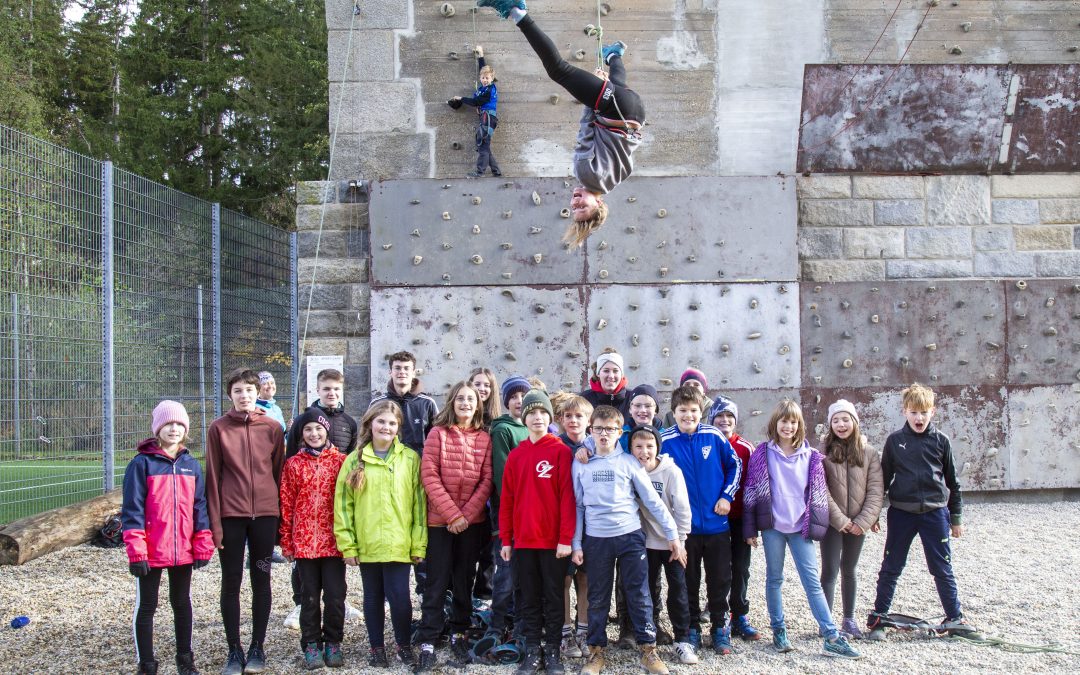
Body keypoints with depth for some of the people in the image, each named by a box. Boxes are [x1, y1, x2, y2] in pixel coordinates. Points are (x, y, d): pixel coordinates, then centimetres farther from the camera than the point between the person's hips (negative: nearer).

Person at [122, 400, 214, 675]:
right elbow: (132, 510, -9)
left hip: (183, 551, 4)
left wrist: (203, 546, 2)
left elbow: (199, 505, 8)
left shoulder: (191, 464, 6)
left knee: (182, 603, 15)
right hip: (151, 552, -4)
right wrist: (136, 551, -14)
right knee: (146, 606, 6)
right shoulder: (142, 463, -7)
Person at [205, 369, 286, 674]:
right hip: (231, 514, -1)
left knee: (261, 580, 9)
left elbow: (279, 472, 6)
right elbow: (213, 476, -1)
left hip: (265, 513, 1)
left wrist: (280, 515, 4)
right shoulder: (218, 428, 0)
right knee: (231, 583, 5)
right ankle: (234, 651, 14)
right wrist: (214, 521, -5)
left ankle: (258, 647, 19)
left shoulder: (272, 428, 2)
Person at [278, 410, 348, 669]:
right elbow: (286, 505, 4)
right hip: (305, 542, 1)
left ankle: (333, 643, 18)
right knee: (310, 596, 8)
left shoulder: (340, 461, 2)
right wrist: (286, 543, 1)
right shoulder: (293, 464, 4)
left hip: (334, 540, 0)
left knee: (335, 596, 3)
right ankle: (311, 645, 20)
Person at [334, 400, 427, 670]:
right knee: (373, 596, 12)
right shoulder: (355, 460, 4)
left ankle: (404, 646, 18)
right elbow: (343, 503, 2)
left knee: (400, 596, -2)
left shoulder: (410, 459, 3)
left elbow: (418, 502, 1)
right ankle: (376, 647, 26)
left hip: (399, 543, -1)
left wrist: (419, 543, -3)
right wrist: (347, 544, -3)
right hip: (367, 544, 1)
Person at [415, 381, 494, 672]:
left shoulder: (484, 438, 4)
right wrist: (451, 513, -14)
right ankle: (427, 642, 2)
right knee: (437, 581, -1)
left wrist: (467, 513, -11)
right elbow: (429, 476, -9)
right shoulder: (437, 433, -2)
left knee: (464, 580, 10)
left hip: (472, 520, 2)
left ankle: (458, 634, 22)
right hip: (439, 520, -2)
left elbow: (487, 479, -1)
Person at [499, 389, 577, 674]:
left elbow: (567, 497, -8)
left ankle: (552, 652, 15)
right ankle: (532, 651, 17)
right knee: (529, 598, 9)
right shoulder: (516, 455, 7)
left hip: (553, 540, -3)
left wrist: (566, 538, -13)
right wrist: (506, 539, 4)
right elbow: (507, 499, 8)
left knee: (554, 597, 6)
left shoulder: (561, 451, -4)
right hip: (523, 540, 3)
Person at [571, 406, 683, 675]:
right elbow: (577, 506, 7)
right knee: (597, 599, 7)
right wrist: (576, 544, 2)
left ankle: (648, 650, 10)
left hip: (630, 536, -1)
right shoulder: (580, 465, 4)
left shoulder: (629, 462, 1)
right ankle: (596, 650, 18)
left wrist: (673, 534, -1)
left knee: (639, 595, 0)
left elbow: (652, 500, 2)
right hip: (596, 540, 1)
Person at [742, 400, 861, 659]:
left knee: (812, 581, -1)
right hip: (773, 526, -1)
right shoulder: (763, 454, 0)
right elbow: (751, 491, 0)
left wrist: (816, 525, 3)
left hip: (800, 526, 1)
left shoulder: (811, 456, 5)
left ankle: (832, 637, -2)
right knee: (774, 578, 8)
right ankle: (779, 631, 18)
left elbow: (818, 492, 9)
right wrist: (750, 529, -2)